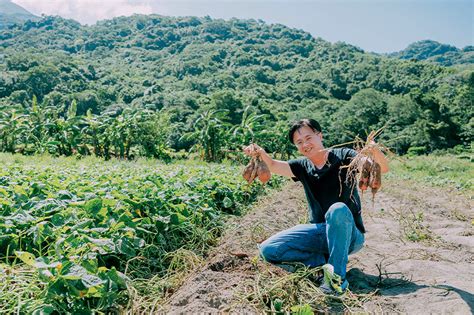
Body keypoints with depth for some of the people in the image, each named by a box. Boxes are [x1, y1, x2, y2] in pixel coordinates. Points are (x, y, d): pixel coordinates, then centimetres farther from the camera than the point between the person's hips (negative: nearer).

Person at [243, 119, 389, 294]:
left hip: (349, 234, -4)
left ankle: (337, 277, -26)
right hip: (319, 232, 4)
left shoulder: (343, 157, -7)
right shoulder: (302, 166, 5)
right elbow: (273, 166, -11)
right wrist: (260, 153, -33)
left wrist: (374, 150, -40)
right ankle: (326, 261, -6)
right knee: (268, 250, -12)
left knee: (338, 210, -39)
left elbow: (383, 168, -18)